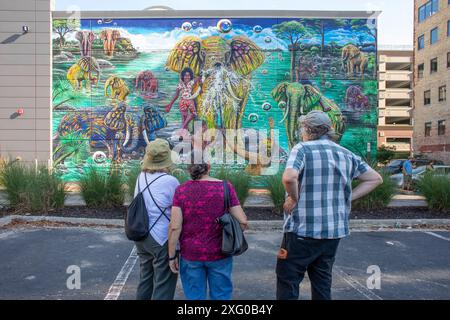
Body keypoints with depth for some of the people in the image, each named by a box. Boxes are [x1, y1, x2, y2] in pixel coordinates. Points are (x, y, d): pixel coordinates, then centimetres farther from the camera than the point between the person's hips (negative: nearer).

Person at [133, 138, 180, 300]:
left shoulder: (141, 177, 2)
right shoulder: (170, 181, -19)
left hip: (141, 236, 7)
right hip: (161, 239, -7)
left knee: (146, 278, 23)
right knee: (164, 285, 6)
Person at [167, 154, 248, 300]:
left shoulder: (181, 190, -8)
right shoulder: (225, 187, -9)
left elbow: (175, 227, -11)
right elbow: (242, 222, -9)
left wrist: (172, 256, 0)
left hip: (190, 255, 1)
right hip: (219, 254, 0)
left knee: (194, 297, 16)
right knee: (221, 296, 17)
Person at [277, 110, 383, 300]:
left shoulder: (303, 149, -10)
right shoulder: (346, 154, 9)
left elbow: (289, 178, -28)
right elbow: (375, 179, 14)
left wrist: (294, 198, -10)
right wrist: (347, 198, 9)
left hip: (302, 229, -6)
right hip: (334, 230, 6)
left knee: (288, 281, 7)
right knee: (322, 282, 20)